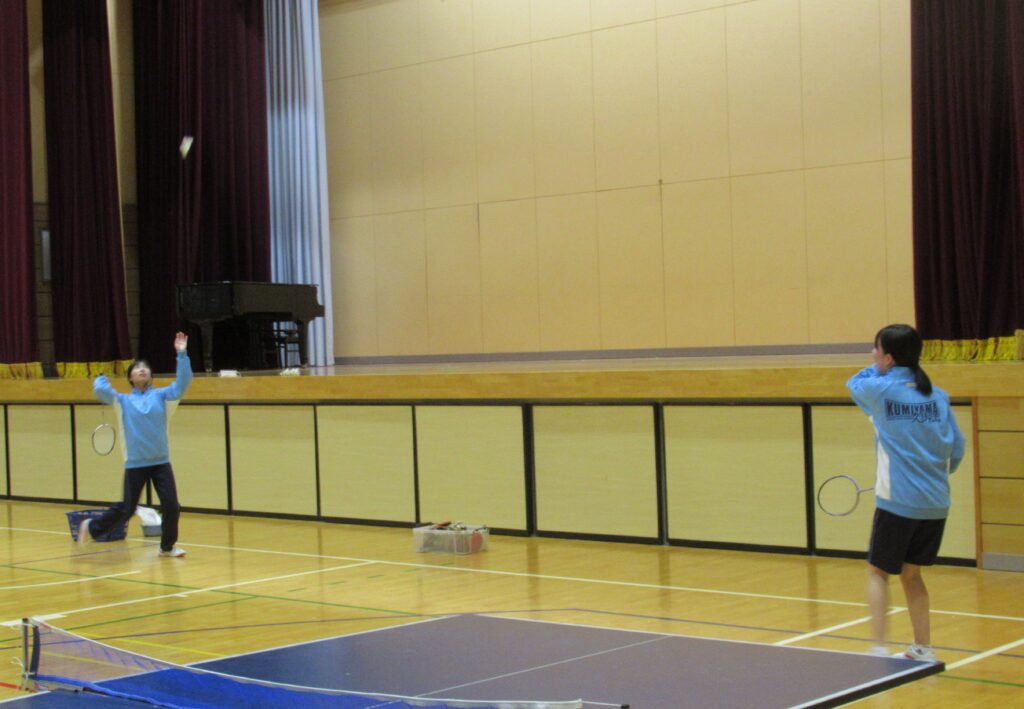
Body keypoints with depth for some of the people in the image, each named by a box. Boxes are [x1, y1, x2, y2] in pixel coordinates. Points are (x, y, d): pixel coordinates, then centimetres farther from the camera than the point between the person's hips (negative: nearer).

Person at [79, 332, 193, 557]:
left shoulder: (161, 395, 6)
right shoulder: (123, 401, 5)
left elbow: (182, 383, -8)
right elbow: (100, 390, -10)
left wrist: (182, 354, -16)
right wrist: (101, 379, 12)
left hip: (161, 462, 1)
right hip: (135, 464, -1)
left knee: (171, 506, -6)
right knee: (126, 510, 5)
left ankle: (168, 546, 16)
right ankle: (91, 528, 29)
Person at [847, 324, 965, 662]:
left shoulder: (880, 390, -8)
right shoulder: (937, 397, 3)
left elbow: (854, 383, 15)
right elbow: (957, 449, 7)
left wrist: (879, 368, 25)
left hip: (897, 503, -5)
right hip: (936, 504, 5)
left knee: (878, 571, 8)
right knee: (910, 573, 20)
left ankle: (879, 647, -3)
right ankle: (923, 649, 22)